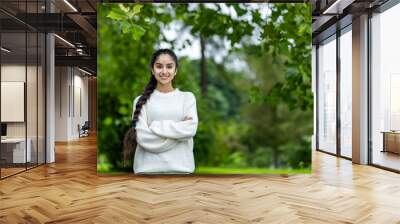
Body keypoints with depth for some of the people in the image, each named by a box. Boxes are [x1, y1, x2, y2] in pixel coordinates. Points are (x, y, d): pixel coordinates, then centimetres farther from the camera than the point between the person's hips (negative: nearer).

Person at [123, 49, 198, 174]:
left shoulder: (187, 97, 7)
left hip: (180, 167, 1)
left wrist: (155, 126, -8)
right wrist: (179, 129, -9)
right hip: (148, 168, 0)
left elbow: (190, 129, -9)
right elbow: (143, 137, -7)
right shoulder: (141, 100, 4)